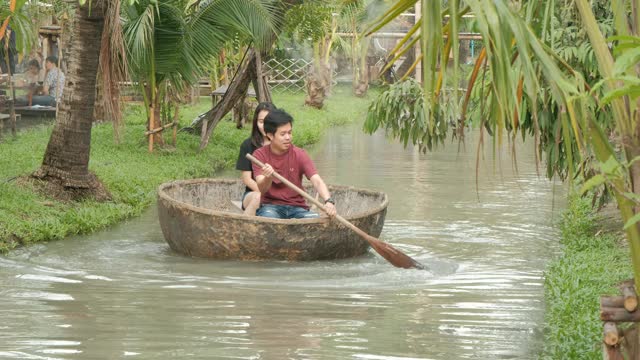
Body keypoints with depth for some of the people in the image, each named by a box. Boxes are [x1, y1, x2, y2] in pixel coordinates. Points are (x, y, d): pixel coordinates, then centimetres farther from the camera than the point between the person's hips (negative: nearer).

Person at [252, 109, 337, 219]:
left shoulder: (299, 155, -2)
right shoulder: (260, 155, -3)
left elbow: (317, 180, -15)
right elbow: (261, 189, -14)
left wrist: (328, 201, -36)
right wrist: (268, 178, -40)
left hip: (297, 207, 1)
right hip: (270, 206, -1)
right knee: (268, 217, -36)